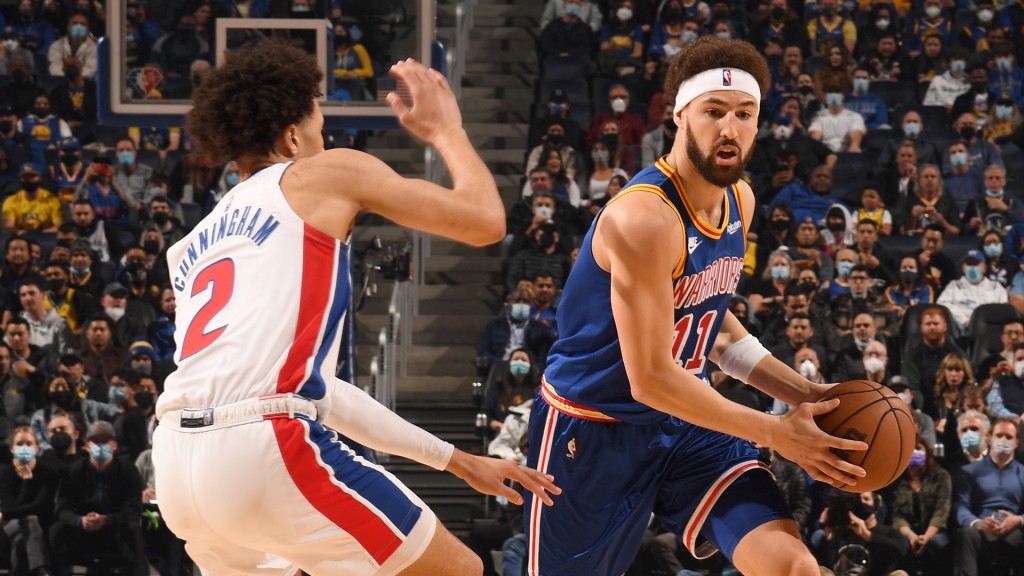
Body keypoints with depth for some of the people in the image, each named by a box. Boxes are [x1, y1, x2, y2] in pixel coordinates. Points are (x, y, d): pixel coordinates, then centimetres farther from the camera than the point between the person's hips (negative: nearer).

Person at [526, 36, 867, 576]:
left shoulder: (739, 200, 1)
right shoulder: (644, 217, -27)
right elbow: (651, 380, -26)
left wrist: (800, 391, 6)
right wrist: (775, 434, -20)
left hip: (685, 420, 7)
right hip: (593, 430, -7)